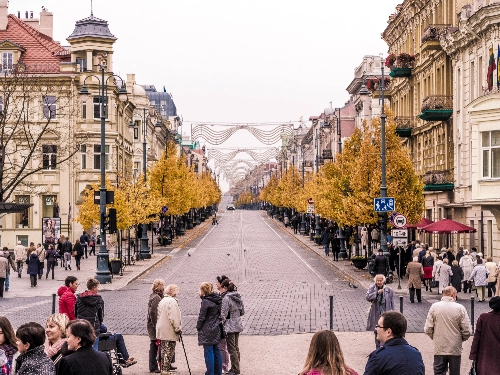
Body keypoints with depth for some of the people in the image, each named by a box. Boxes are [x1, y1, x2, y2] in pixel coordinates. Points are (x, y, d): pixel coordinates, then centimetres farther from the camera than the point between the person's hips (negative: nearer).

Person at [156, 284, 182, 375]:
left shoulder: (162, 301, 14)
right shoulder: (172, 301, -16)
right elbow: (173, 318, -22)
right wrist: (178, 329, -13)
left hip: (162, 332, 9)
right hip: (169, 332, -9)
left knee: (164, 351, 16)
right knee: (169, 351, -4)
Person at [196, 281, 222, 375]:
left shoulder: (205, 301, -14)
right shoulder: (218, 300, 8)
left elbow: (202, 317, -12)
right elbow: (219, 314, 12)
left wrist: (198, 327, 0)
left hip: (207, 331, -8)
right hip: (216, 330, 8)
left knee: (208, 353, -3)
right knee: (216, 352, 13)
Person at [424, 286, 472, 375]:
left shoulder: (434, 307, -3)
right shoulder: (460, 308, -7)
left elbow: (428, 329, -4)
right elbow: (467, 331, -8)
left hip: (439, 348, 1)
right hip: (455, 349, -1)